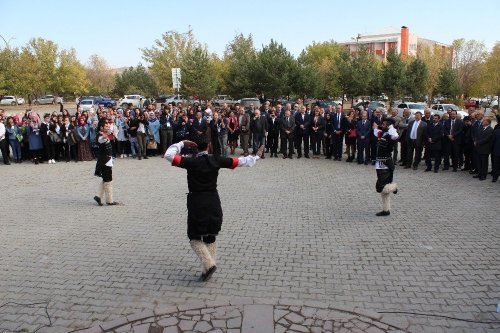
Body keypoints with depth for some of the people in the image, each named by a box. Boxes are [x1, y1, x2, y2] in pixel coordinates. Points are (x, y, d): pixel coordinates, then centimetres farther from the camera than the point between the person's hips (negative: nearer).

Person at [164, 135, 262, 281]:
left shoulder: (191, 162, -12)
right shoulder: (217, 160, -3)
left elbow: (169, 155, -12)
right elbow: (240, 161, 6)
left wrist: (182, 143, -2)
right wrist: (256, 156, 20)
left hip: (196, 203, -3)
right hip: (213, 202, 4)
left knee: (195, 237, 10)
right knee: (210, 237, 16)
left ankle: (209, 264, -6)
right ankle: (207, 269, 21)